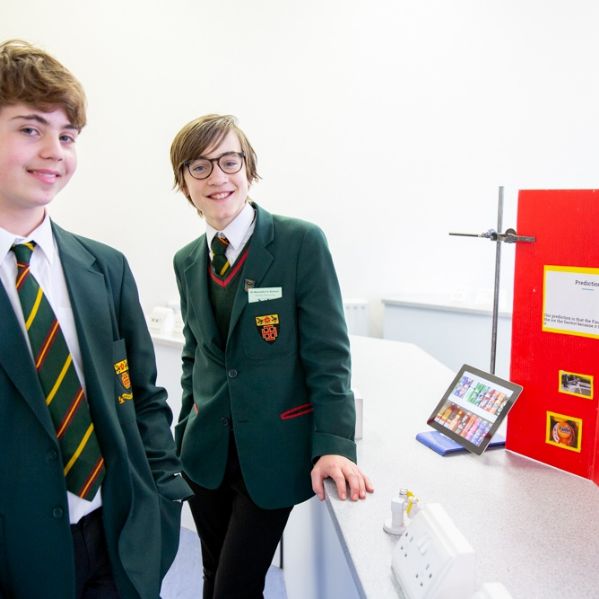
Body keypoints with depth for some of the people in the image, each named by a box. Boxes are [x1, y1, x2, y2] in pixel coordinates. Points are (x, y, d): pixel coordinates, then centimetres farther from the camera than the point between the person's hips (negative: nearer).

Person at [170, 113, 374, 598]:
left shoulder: (302, 242, -12)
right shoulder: (187, 261, 5)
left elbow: (328, 353, -13)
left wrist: (333, 444, -20)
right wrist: (185, 435, 13)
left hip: (273, 450, -5)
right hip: (206, 450, 5)